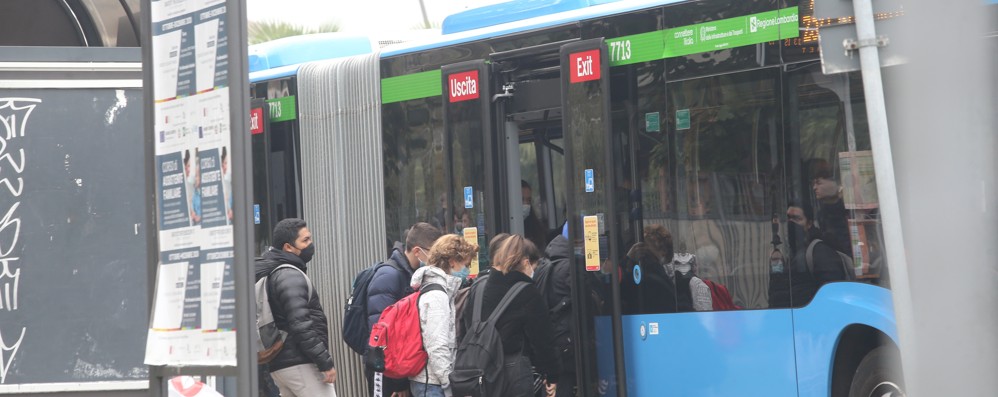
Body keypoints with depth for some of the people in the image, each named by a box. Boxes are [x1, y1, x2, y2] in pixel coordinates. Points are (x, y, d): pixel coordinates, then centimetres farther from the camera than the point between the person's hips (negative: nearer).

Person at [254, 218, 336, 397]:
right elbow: (301, 325, -20)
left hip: (278, 365, 10)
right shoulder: (291, 276, -12)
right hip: (299, 363, -10)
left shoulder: (270, 274, 18)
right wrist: (325, 362, -19)